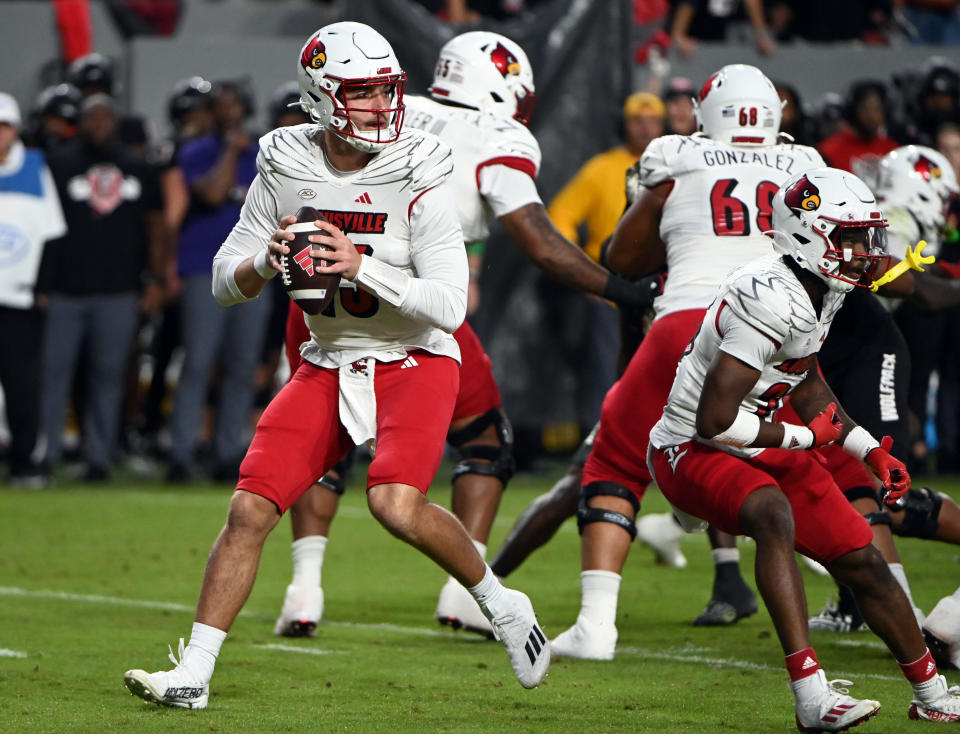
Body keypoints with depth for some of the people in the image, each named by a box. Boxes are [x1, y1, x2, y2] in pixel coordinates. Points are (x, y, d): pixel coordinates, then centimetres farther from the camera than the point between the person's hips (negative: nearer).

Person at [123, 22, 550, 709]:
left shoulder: (417, 172, -17)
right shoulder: (285, 166, -4)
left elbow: (450, 306, -21)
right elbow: (226, 283, 3)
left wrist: (361, 267, -31)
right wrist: (268, 262, -18)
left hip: (415, 361, -4)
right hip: (329, 365, 4)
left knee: (397, 505, -26)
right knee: (250, 509, -7)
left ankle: (501, 604, 0)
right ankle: (193, 674, 2)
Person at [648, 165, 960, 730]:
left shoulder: (821, 293, 2)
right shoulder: (771, 302, -29)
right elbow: (715, 421, -30)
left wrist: (872, 451, 12)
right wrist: (806, 436, -16)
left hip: (761, 447, 9)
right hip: (691, 451, -9)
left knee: (863, 561, 10)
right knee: (774, 513, -38)